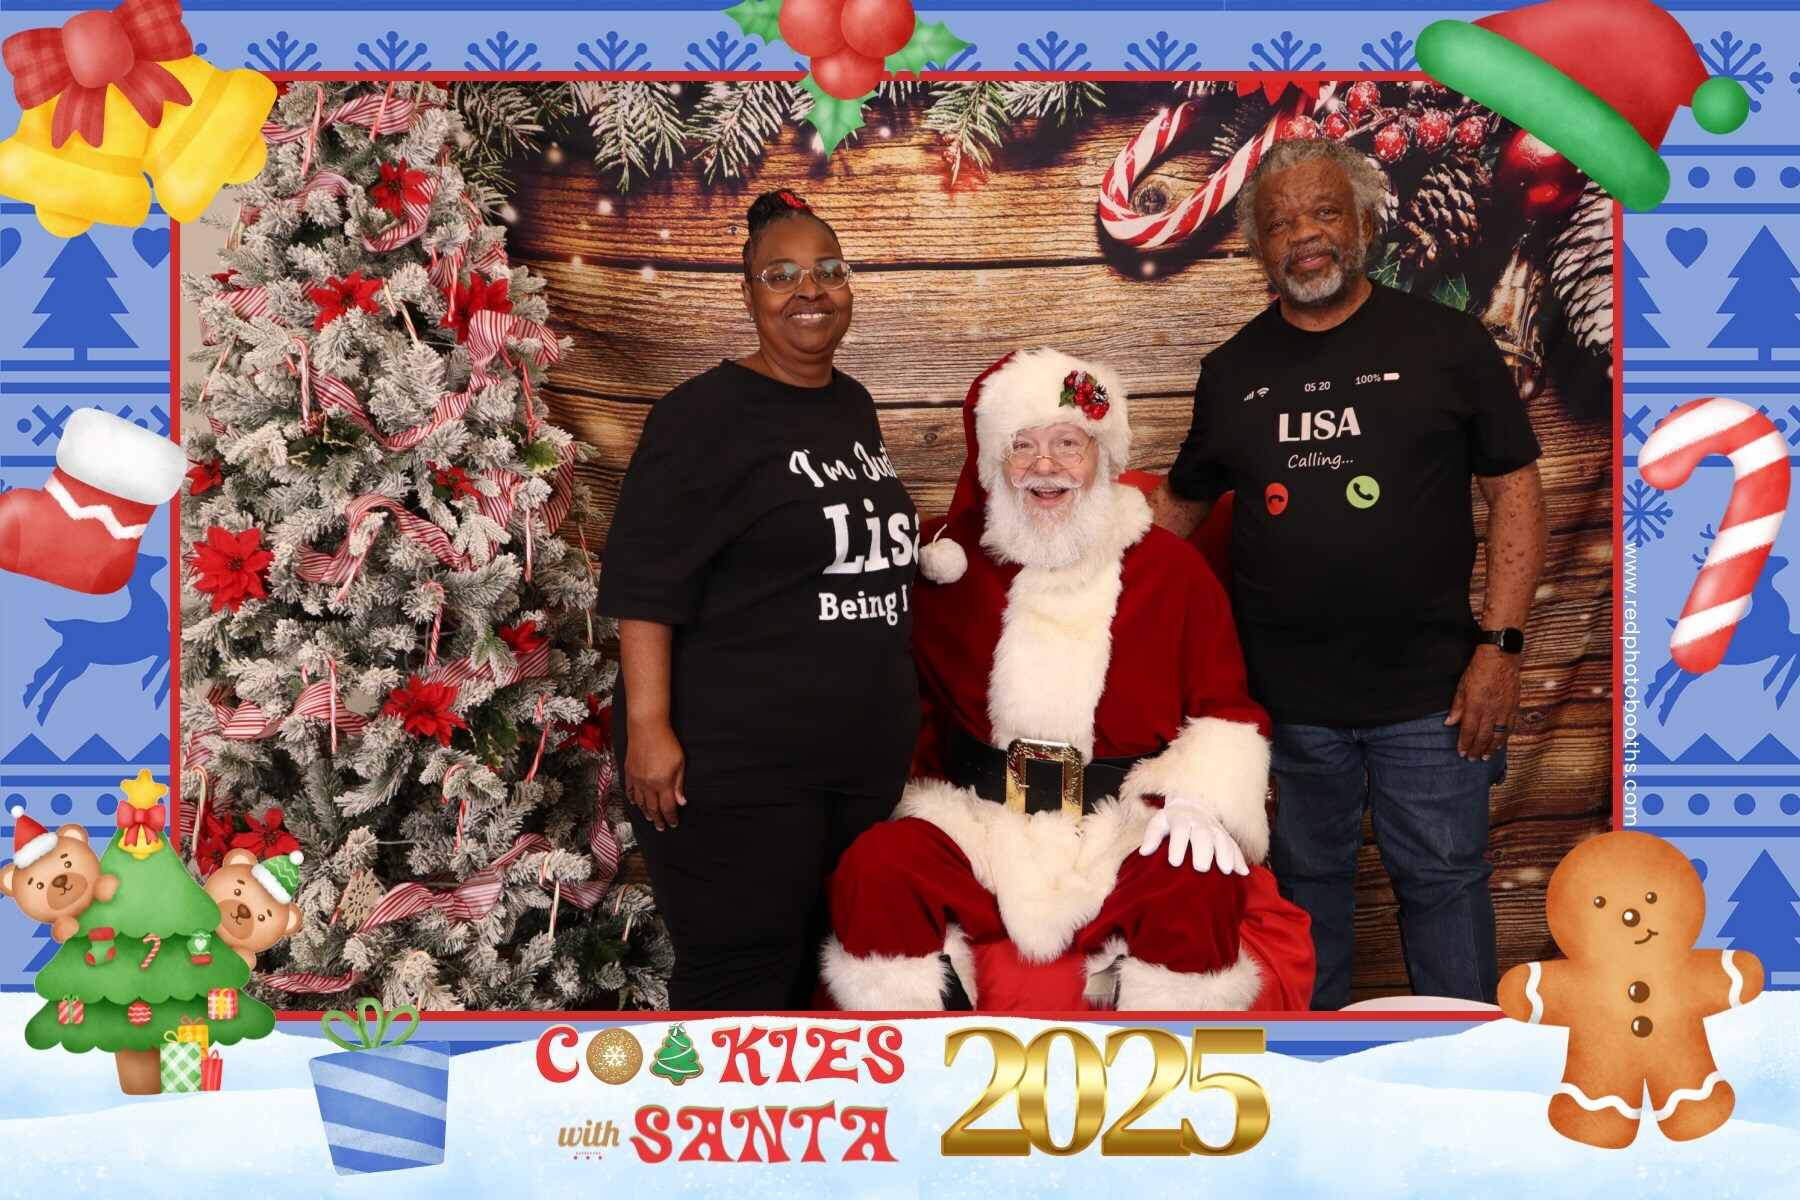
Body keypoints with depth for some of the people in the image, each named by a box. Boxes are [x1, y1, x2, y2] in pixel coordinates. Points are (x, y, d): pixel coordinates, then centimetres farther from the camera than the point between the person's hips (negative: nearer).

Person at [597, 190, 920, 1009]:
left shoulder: (854, 407, 14)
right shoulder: (707, 413, -9)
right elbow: (644, 580, -14)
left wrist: (901, 707, 26)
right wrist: (647, 724, -21)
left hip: (865, 759, 8)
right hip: (737, 771, -7)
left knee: (820, 967, 15)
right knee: (740, 980, -3)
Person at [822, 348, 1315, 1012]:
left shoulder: (1173, 570, 7)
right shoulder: (948, 563, 9)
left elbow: (1226, 710, 9)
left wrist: (1200, 799, -8)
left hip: (1124, 832, -1)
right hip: (978, 829, 1)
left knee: (1201, 890, -33)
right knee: (873, 868, -29)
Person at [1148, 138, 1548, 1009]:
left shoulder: (1444, 343, -1)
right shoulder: (1233, 370, 8)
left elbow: (1514, 489, -2)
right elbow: (1180, 504, 17)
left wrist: (1500, 644, -9)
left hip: (1428, 688, -2)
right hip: (1287, 694, 3)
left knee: (1443, 879, 6)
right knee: (1308, 880, 16)